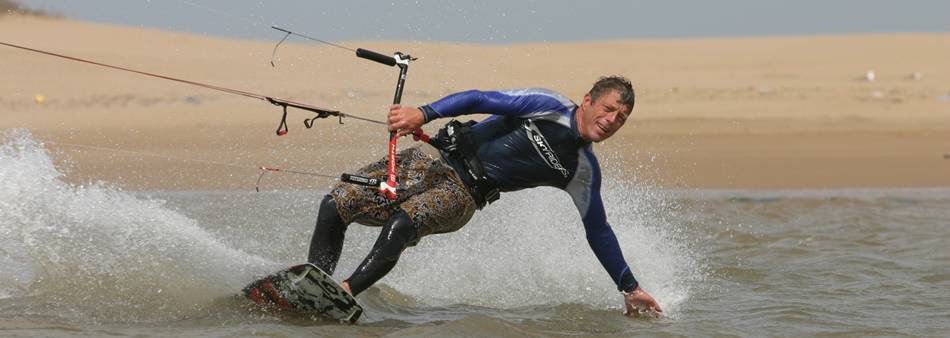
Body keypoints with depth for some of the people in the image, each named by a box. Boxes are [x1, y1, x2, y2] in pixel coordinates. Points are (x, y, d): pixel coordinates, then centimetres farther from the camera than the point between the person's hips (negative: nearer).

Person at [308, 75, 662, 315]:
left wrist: (630, 288, 15)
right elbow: (482, 100, -12)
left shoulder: (583, 171, 5)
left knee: (401, 224, -33)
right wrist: (424, 113, -27)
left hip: (461, 196, 0)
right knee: (335, 206, -14)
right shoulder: (550, 107, -4)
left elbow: (598, 231, 15)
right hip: (431, 164, 0)